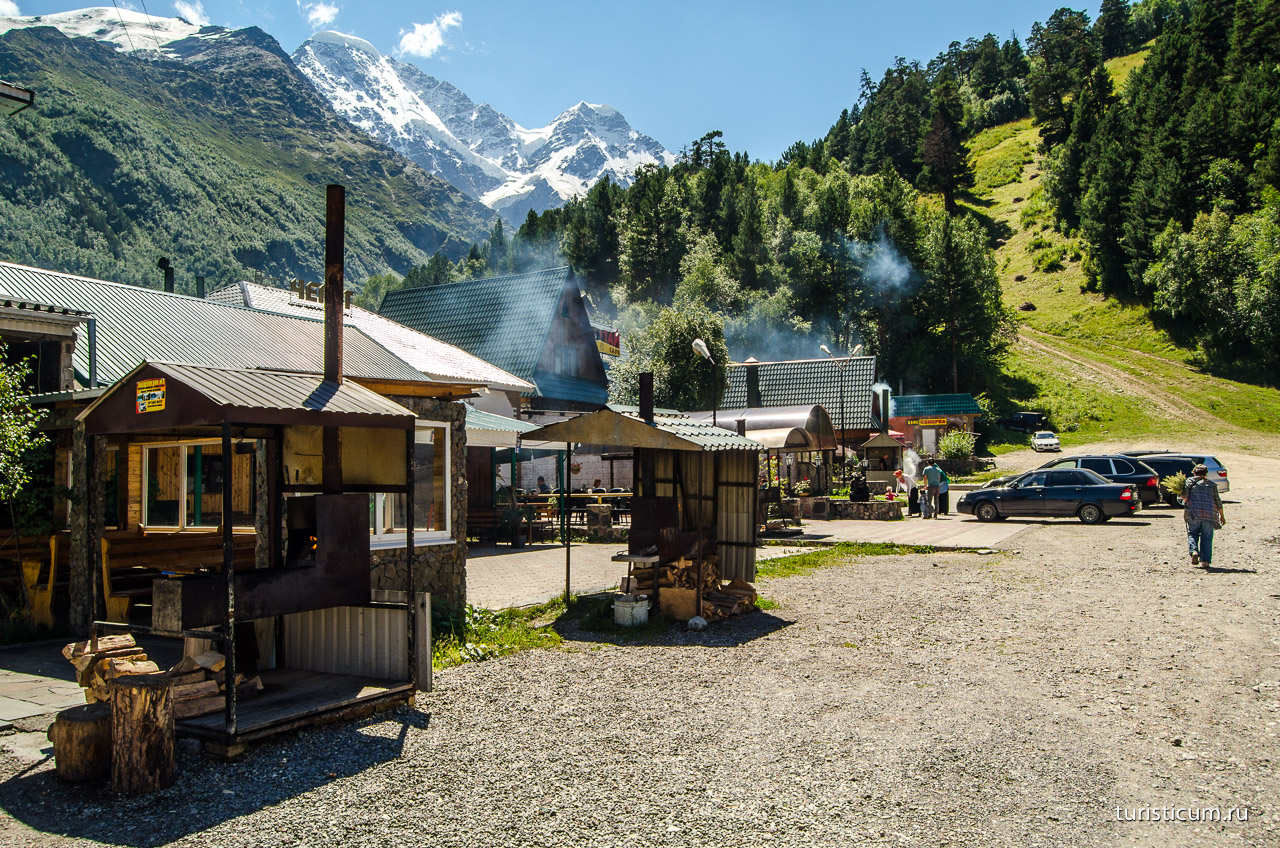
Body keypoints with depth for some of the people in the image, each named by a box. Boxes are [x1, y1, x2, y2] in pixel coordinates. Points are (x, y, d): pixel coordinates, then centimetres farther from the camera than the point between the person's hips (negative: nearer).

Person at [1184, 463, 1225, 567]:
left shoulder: (1190, 481, 6)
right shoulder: (1212, 484, 12)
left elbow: (1185, 496, -7)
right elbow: (1218, 501, 11)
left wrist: (1181, 495, 14)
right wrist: (1222, 515, 18)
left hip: (1193, 513, -1)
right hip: (1209, 514, 1)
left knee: (1192, 534, 12)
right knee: (1207, 538, 7)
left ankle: (1194, 551, -14)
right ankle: (1205, 560, 1)